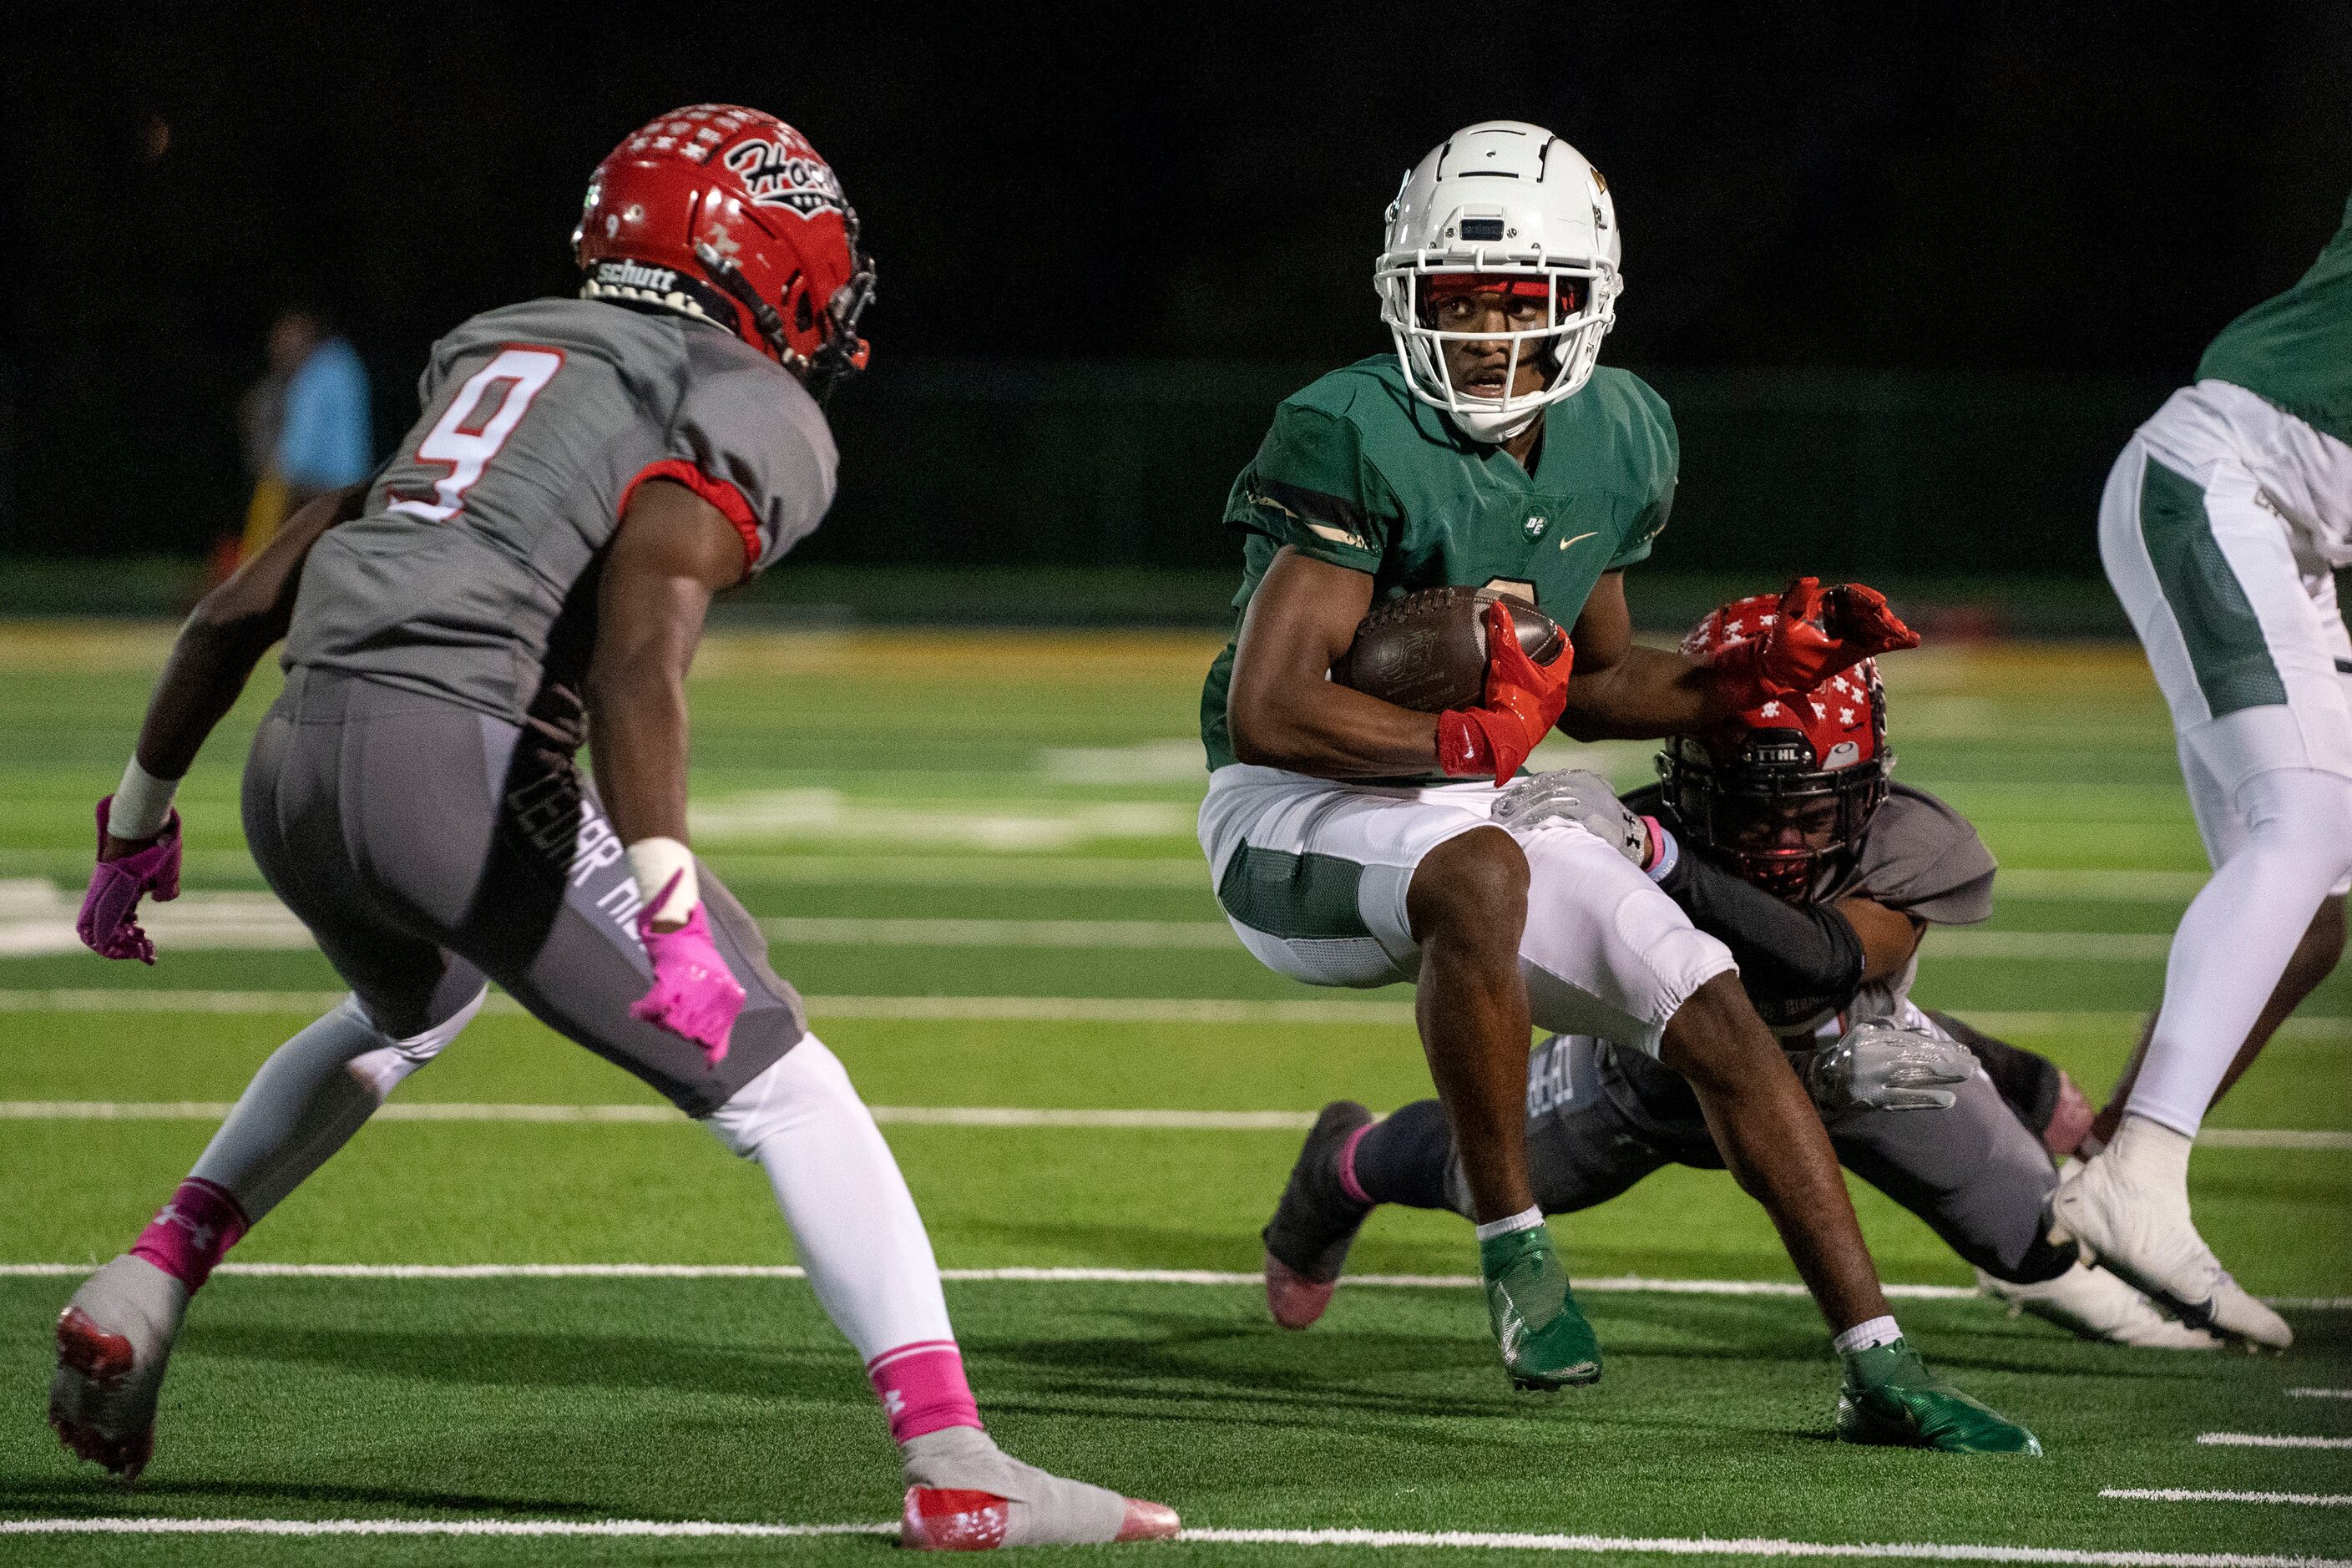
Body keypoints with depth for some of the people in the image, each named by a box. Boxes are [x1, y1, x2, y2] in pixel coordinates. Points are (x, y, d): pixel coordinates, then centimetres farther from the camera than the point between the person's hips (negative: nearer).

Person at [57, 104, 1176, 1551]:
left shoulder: (495, 362, 27)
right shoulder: (748, 415, 5)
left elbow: (242, 607, 26)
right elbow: (641, 633, -16)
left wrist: (144, 815, 34)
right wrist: (664, 898, -24)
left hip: (296, 767, 7)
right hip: (461, 754, -7)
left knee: (409, 1014, 38)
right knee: (784, 1090, 0)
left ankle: (142, 1296, 28)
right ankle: (955, 1465, -11)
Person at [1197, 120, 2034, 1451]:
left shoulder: (1615, 445, 3)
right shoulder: (1358, 442, -20)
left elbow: (1590, 687, 17)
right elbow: (1268, 709, -24)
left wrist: (1754, 677, 3)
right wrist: (1465, 741, -28)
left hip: (1465, 805, 7)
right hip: (1294, 813, -7)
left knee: (1718, 1015, -6)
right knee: (1480, 877, -40)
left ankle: (1880, 1367, -1)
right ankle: (1516, 1250, -24)